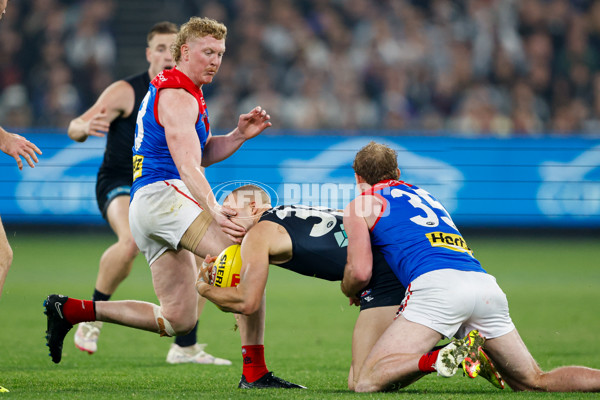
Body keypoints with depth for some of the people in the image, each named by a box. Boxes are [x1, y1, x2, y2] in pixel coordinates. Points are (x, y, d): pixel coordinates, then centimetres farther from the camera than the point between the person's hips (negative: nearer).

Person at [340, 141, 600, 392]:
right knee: (536, 383, 13)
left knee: (367, 383, -9)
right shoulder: (422, 193, 36)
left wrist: (348, 292, 28)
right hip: (486, 284, 6)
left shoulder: (360, 205, 17)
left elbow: (359, 271, 5)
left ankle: (441, 360, -32)